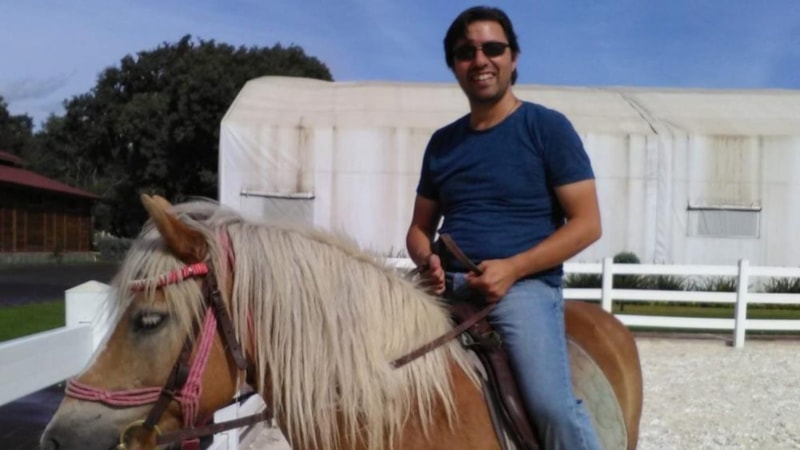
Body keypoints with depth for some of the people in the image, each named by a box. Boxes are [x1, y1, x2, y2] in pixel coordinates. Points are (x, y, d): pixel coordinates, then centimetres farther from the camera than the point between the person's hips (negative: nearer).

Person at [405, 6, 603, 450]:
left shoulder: (547, 128, 0)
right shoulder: (442, 142, 14)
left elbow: (587, 224, -5)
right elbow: (419, 227, 20)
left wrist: (512, 268, -16)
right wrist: (427, 261, -4)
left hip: (524, 286, -5)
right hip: (448, 287, 5)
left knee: (551, 404, -24)